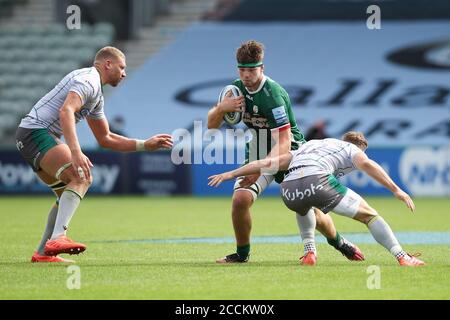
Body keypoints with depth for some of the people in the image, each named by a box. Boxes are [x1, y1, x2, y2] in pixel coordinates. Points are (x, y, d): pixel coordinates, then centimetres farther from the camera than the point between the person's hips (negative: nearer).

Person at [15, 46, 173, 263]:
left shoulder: (97, 96, 24)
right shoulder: (88, 80, -9)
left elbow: (105, 139, 32)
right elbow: (65, 111, -27)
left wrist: (145, 145, 25)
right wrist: (75, 151, -38)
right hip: (36, 131, -11)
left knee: (68, 192, 15)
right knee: (81, 177, -24)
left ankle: (43, 253, 18)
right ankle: (57, 237, -38)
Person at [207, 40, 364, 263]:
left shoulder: (272, 95, -26)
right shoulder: (237, 88, -4)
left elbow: (284, 144, -29)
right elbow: (211, 124, 3)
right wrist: (221, 108, -19)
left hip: (290, 154, -4)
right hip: (256, 156, 5)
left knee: (310, 210, -3)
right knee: (240, 199, -21)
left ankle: (339, 243, 28)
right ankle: (242, 253, 0)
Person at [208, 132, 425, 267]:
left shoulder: (308, 147, 38)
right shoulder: (351, 149, 24)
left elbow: (268, 163, 34)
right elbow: (366, 164, 1)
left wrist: (230, 174, 39)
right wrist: (396, 190, -4)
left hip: (288, 190, 5)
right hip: (318, 181, -5)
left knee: (304, 207, 42)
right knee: (369, 215, 9)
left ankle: (309, 253, 29)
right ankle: (402, 257, -1)